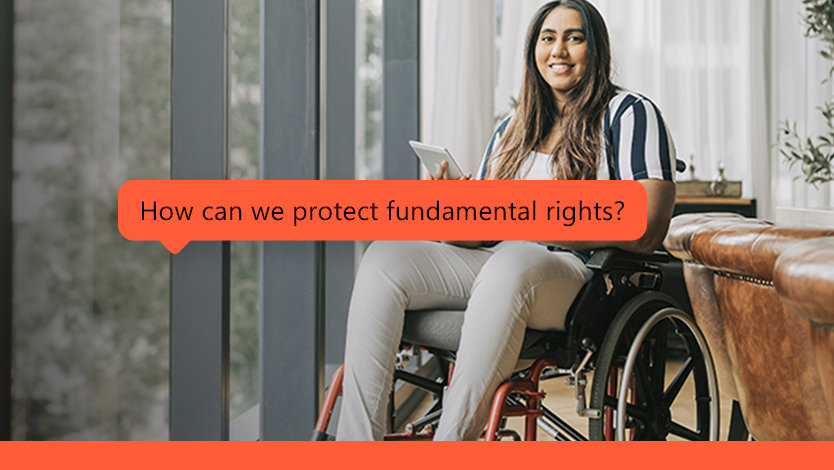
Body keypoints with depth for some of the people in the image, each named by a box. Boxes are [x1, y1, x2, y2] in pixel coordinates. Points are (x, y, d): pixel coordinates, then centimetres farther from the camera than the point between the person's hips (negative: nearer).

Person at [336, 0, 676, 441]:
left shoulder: (630, 114, 6)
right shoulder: (512, 128, 24)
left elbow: (645, 229, -9)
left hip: (576, 272, -6)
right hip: (492, 263, 6)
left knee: (509, 265, -40)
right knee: (385, 258, -18)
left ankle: (451, 440, -40)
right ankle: (356, 442, -26)